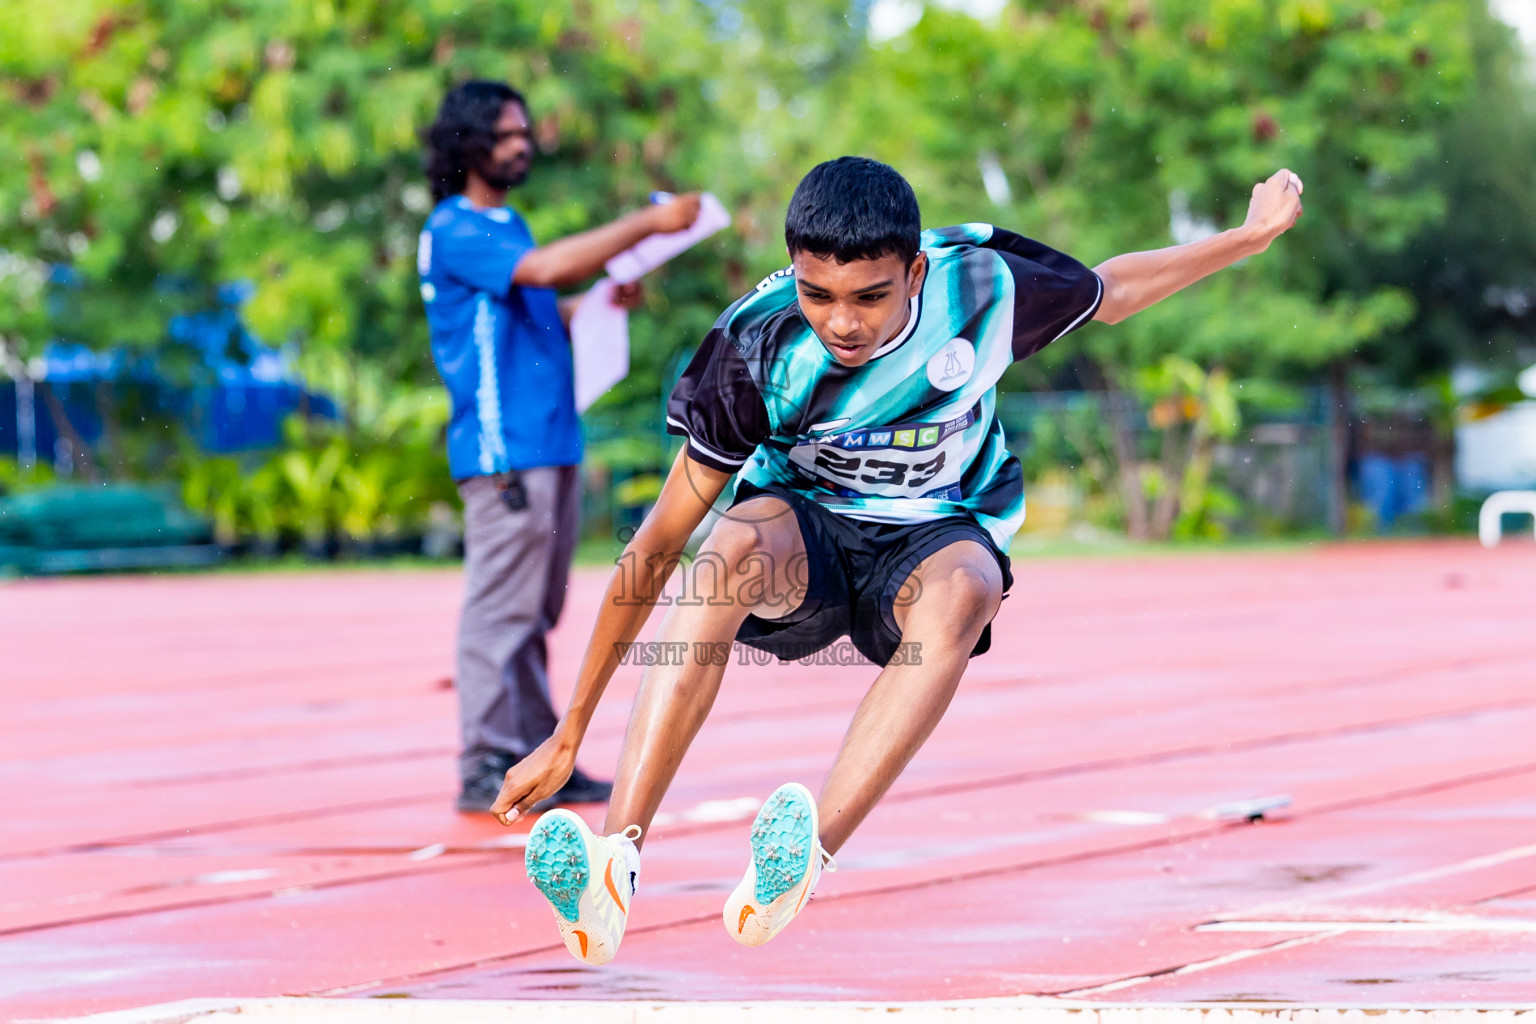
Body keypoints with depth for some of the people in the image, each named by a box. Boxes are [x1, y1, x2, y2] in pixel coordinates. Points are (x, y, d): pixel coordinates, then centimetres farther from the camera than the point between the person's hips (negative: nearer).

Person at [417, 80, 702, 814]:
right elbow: (545, 268, -24)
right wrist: (648, 223, -24)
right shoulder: (455, 231, -10)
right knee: (500, 609, -9)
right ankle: (486, 766, -8)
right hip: (502, 446, -10)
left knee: (535, 615, 10)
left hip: (549, 444, 10)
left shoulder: (505, 226, 20)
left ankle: (537, 760, 14)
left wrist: (604, 303, 9)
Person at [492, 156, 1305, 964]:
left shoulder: (984, 284, -20)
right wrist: (568, 737, -17)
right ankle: (616, 863, -49)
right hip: (804, 529, -1)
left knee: (961, 590, -37)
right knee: (738, 542, -38)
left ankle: (798, 865, -55)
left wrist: (1253, 234, 15)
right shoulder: (756, 348, -23)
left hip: (940, 531, 1)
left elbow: (1107, 295, 6)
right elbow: (657, 548, -18)